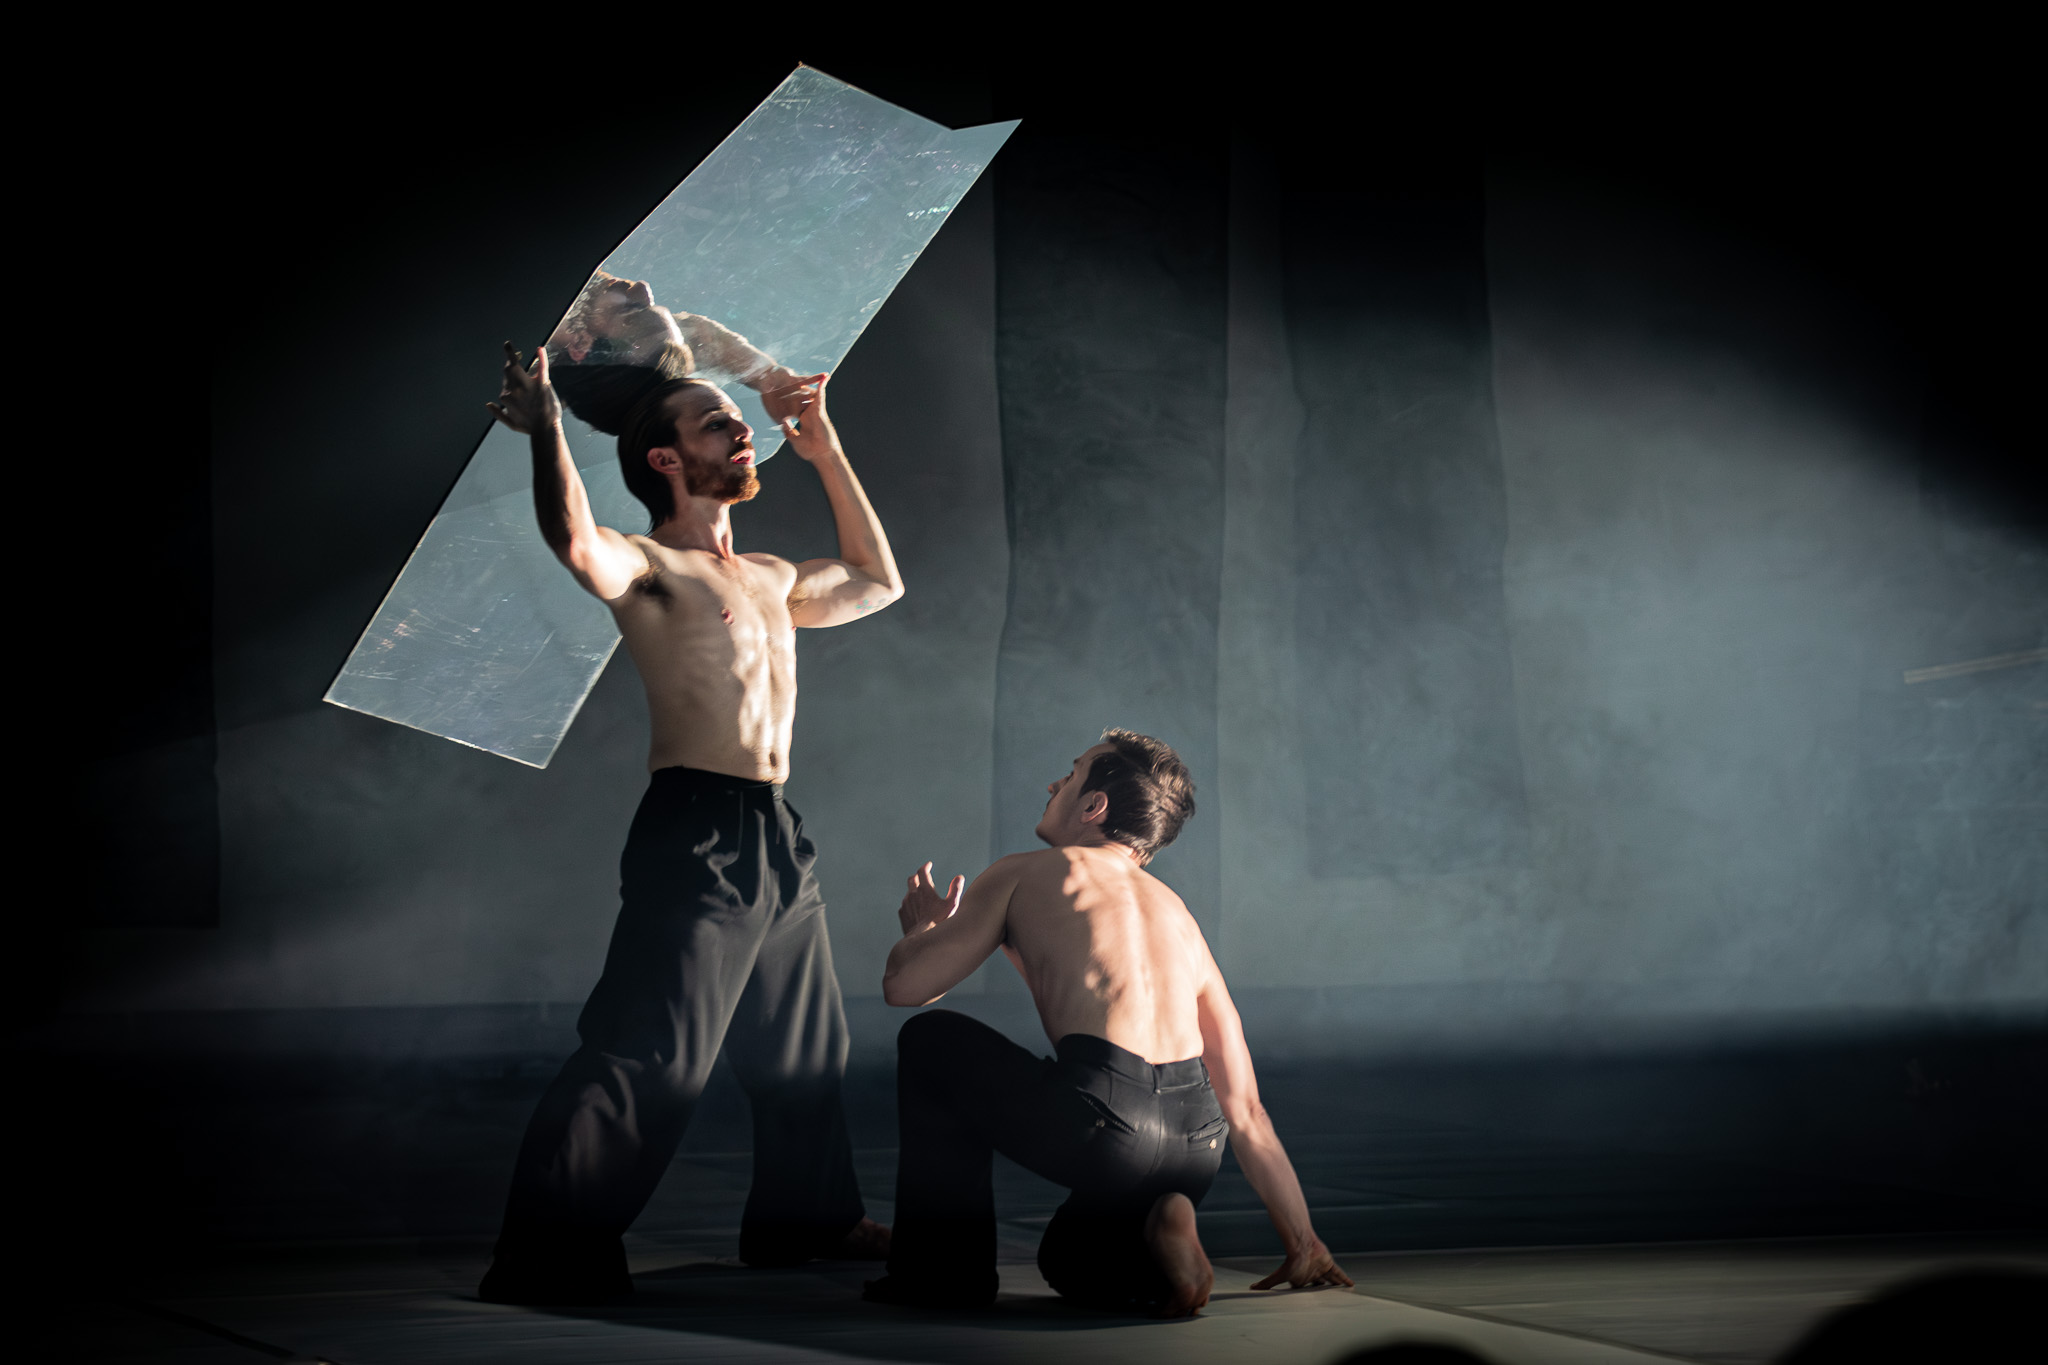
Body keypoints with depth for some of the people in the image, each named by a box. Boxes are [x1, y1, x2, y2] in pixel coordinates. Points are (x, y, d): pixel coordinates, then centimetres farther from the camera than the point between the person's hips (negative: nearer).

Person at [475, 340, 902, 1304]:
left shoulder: (767, 579, 21)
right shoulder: (649, 567, -5)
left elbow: (877, 582, 37)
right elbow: (578, 546, -29)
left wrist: (827, 455, 34)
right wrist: (547, 430, -36)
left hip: (776, 836, 9)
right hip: (696, 834, -9)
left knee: (805, 1050, 20)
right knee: (647, 1055, -16)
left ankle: (807, 1217, 37)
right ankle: (547, 1257, -16)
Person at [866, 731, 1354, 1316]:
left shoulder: (1026, 875, 13)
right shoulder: (1176, 913, 28)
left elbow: (902, 985, 13)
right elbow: (1244, 1110, 26)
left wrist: (924, 930, 37)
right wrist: (1303, 1246, 27)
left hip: (1103, 1123, -6)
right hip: (1195, 1149, 6)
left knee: (929, 1041, 21)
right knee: (1067, 1256, 36)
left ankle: (948, 1267, 18)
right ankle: (1148, 1260, 3)